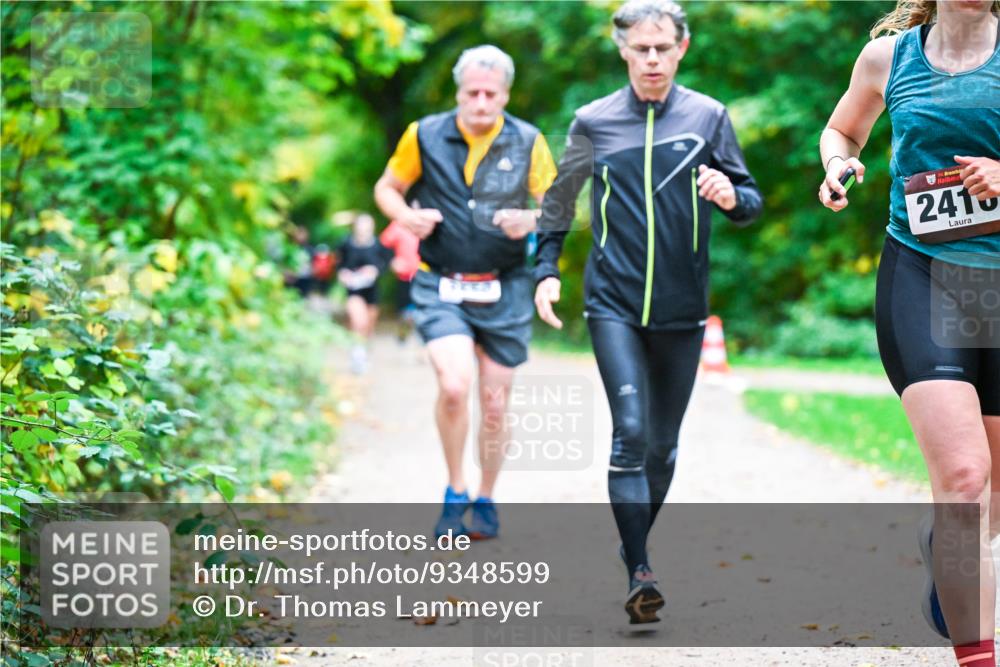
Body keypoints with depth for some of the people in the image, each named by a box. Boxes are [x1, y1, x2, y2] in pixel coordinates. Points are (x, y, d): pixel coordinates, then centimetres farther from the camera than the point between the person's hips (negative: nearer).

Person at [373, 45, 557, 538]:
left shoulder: (528, 142, 0)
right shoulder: (425, 136, -1)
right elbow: (387, 188, 11)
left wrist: (531, 220, -17)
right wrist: (406, 216, -10)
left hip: (504, 290, 2)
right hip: (440, 286, -1)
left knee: (495, 404, 6)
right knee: (454, 386, -21)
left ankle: (485, 500, 28)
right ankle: (454, 494, 0)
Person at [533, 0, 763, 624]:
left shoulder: (708, 116, 2)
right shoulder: (594, 122, 2)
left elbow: (751, 201, 5)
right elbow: (560, 199, 16)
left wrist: (731, 197, -17)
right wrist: (546, 271, 9)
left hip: (682, 309, 2)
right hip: (614, 303, -2)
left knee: (664, 443, 10)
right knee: (631, 431, -16)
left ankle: (635, 546, 31)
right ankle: (640, 574, -15)